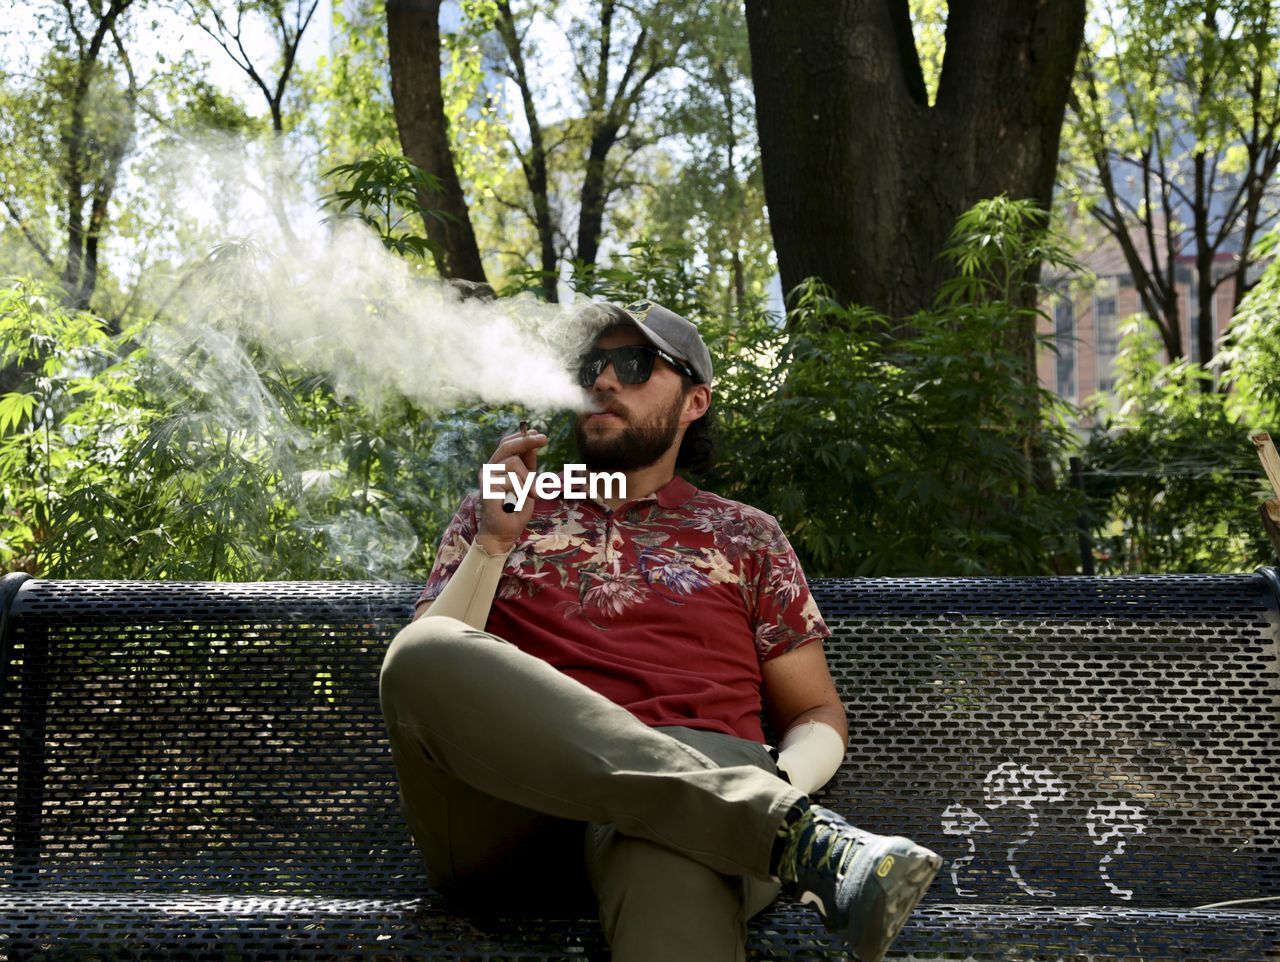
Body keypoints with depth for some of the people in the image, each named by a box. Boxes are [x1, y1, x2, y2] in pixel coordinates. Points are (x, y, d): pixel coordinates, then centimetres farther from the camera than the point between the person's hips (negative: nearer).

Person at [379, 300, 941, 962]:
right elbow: (418, 673, 13)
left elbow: (819, 715, 21)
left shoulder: (745, 536, 23)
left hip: (702, 787, -4)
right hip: (504, 802, 4)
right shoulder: (496, 514, 25)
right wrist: (495, 541, 1)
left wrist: (778, 783, -3)